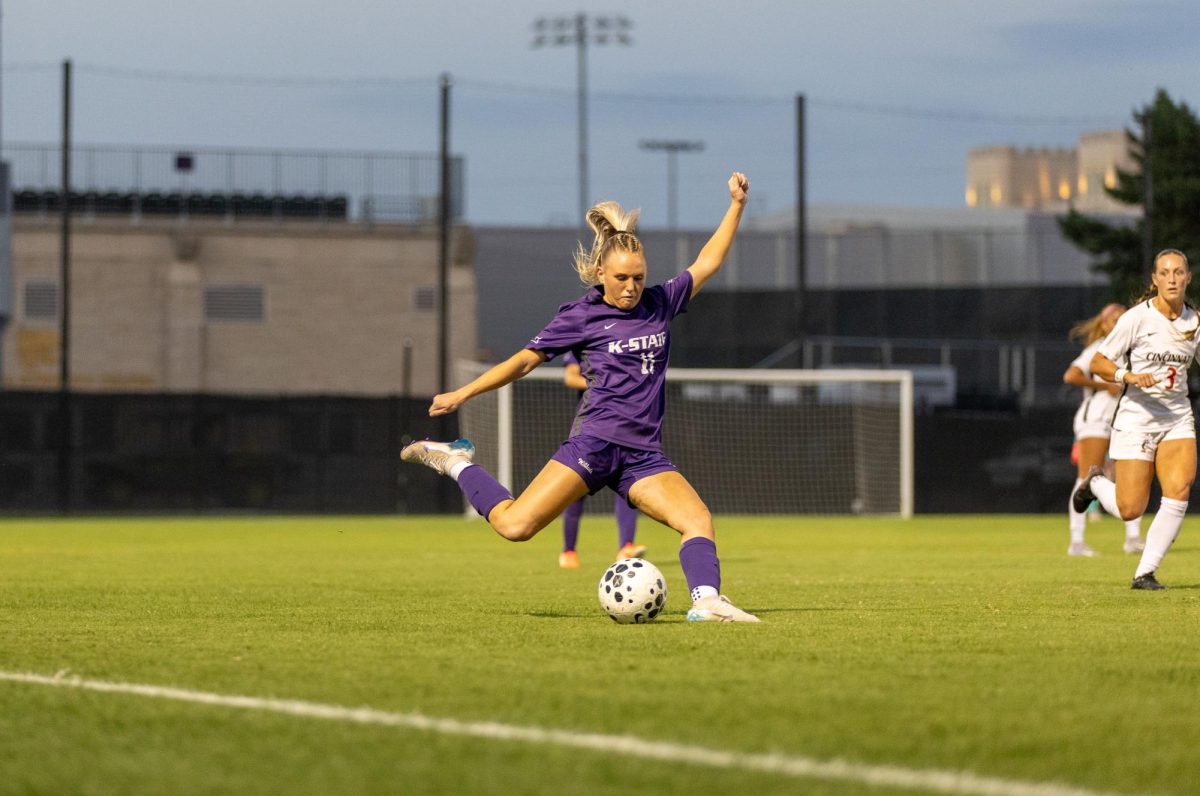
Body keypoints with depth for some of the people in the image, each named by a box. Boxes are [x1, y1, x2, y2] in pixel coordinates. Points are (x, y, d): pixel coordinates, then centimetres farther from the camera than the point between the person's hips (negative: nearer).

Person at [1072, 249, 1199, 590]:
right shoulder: (1137, 318, -11)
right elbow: (1098, 363, -7)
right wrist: (1130, 376, -25)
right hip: (1137, 418, -4)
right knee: (1130, 509, -4)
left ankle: (1145, 573, -4)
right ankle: (1094, 482, 31)